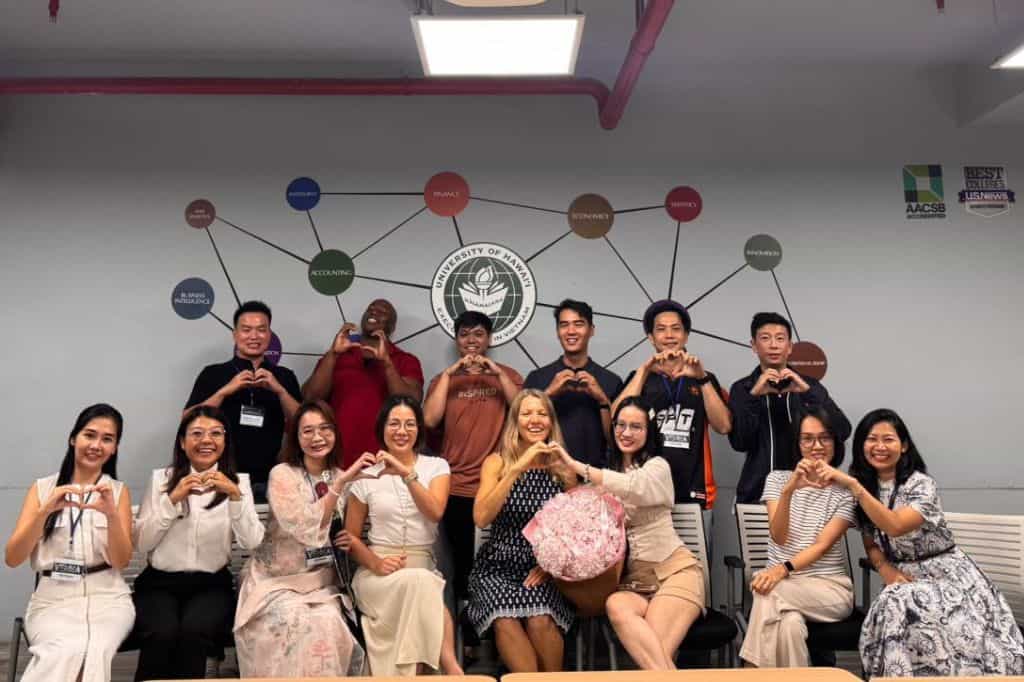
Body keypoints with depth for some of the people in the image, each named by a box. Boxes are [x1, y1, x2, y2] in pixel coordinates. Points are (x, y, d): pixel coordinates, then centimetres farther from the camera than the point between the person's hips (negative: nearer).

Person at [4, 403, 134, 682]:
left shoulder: (119, 491, 10)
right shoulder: (42, 488, 10)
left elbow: (121, 561, 0)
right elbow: (12, 559, 0)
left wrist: (112, 514, -19)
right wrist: (45, 511, -17)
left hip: (107, 597, 0)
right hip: (52, 598, 0)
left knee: (92, 653, -33)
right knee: (69, 652, -34)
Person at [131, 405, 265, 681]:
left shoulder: (238, 481, 6)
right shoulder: (160, 478, 7)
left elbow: (252, 542, -8)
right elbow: (140, 543, -1)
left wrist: (235, 495, -21)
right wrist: (172, 500, -13)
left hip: (211, 584, 0)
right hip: (160, 582, 0)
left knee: (194, 631, -30)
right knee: (163, 633, -30)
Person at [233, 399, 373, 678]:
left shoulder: (342, 478, 5)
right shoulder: (282, 474, -10)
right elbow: (305, 529, -25)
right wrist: (340, 483, -30)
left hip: (322, 583, 4)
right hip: (277, 582, -3)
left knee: (330, 625, -25)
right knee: (300, 624, -30)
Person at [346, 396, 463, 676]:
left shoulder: (436, 466, 8)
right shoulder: (366, 474, 7)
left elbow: (435, 513, -12)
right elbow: (351, 536, 10)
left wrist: (406, 473, -20)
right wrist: (375, 562, -9)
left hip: (424, 568, 1)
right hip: (378, 572, -1)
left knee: (419, 585, -37)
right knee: (419, 583, -34)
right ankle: (451, 669, -31)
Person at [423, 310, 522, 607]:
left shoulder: (507, 376, 8)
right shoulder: (444, 379, 10)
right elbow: (430, 420, -8)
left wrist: (497, 372, -13)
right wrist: (449, 374, -8)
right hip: (457, 489, 1)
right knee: (463, 565, 8)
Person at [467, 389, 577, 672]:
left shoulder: (564, 468, 6)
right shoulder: (497, 463, 1)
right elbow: (480, 519, -14)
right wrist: (517, 469, -20)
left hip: (542, 568, 1)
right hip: (498, 566, -1)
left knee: (540, 619, -28)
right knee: (506, 619, -30)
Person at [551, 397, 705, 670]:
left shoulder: (657, 466, 1)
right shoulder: (608, 473, 18)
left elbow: (634, 487, -24)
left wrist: (574, 465, -23)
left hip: (673, 570, -4)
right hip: (631, 576, 4)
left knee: (653, 648, -31)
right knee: (616, 606, -33)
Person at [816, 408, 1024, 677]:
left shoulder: (922, 484, -13)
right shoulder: (866, 487, 4)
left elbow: (895, 526, -31)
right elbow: (871, 545, 11)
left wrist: (852, 485, -36)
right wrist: (886, 570, -11)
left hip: (947, 574, -3)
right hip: (904, 578, 3)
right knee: (894, 609, -30)